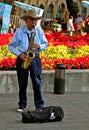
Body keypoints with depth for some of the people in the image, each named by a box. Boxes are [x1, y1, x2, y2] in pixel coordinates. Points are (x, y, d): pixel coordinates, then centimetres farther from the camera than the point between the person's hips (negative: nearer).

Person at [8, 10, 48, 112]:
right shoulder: (19, 31, -1)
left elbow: (45, 44, 10)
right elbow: (11, 46, 3)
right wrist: (19, 54, -12)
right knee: (22, 84, 6)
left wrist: (39, 46, -12)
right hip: (22, 59, 0)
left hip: (35, 59, 0)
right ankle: (22, 105, 18)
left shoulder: (39, 30, 4)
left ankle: (40, 106, 4)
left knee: (37, 83, -3)